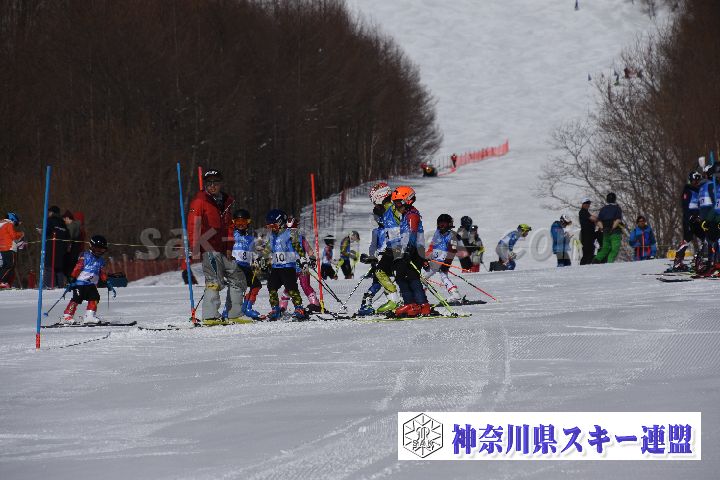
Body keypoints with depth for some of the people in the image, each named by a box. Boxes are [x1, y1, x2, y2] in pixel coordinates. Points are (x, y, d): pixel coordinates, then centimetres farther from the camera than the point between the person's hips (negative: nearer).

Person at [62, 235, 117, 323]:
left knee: (95, 298, -10)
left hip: (91, 284, 6)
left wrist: (109, 285, 17)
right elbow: (77, 268, -8)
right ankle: (67, 316, -8)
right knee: (77, 298, -13)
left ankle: (89, 316, -5)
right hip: (80, 282, -6)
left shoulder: (101, 260, 17)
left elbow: (103, 274, 23)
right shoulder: (85, 256, -3)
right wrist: (72, 279, -14)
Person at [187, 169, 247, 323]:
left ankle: (234, 314, 18)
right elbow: (193, 225, -11)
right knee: (215, 280, -17)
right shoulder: (200, 200, -5)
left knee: (238, 278, 11)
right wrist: (194, 248, -19)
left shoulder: (226, 201, 15)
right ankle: (210, 316, -19)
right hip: (208, 247, -8)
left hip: (223, 248, 8)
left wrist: (229, 248, 8)